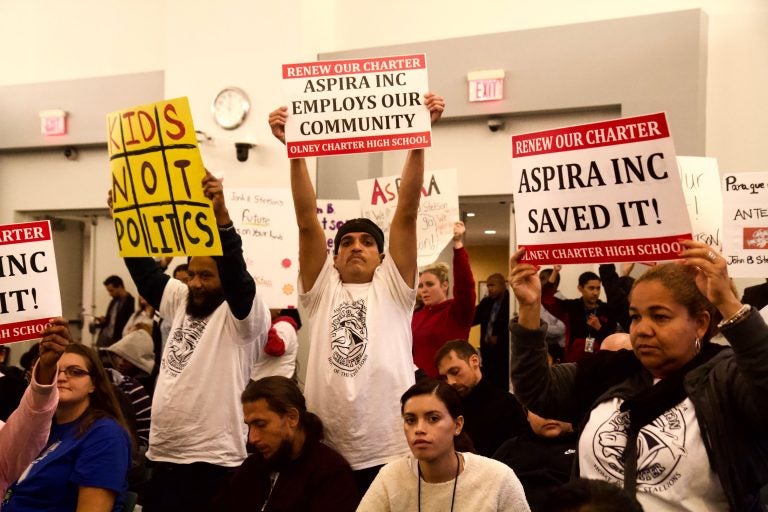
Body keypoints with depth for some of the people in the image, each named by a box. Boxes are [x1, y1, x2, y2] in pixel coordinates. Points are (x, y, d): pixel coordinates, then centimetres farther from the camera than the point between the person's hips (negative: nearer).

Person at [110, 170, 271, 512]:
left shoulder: (244, 316, -8)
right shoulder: (181, 302, 13)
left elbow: (236, 274, -25)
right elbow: (144, 271, 14)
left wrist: (220, 216, -38)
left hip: (212, 462, -7)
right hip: (162, 456, 7)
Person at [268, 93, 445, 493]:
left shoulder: (393, 287, 7)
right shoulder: (321, 289, 11)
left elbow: (407, 212, -2)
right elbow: (306, 220, 1)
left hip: (389, 454, -2)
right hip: (327, 457, 2)